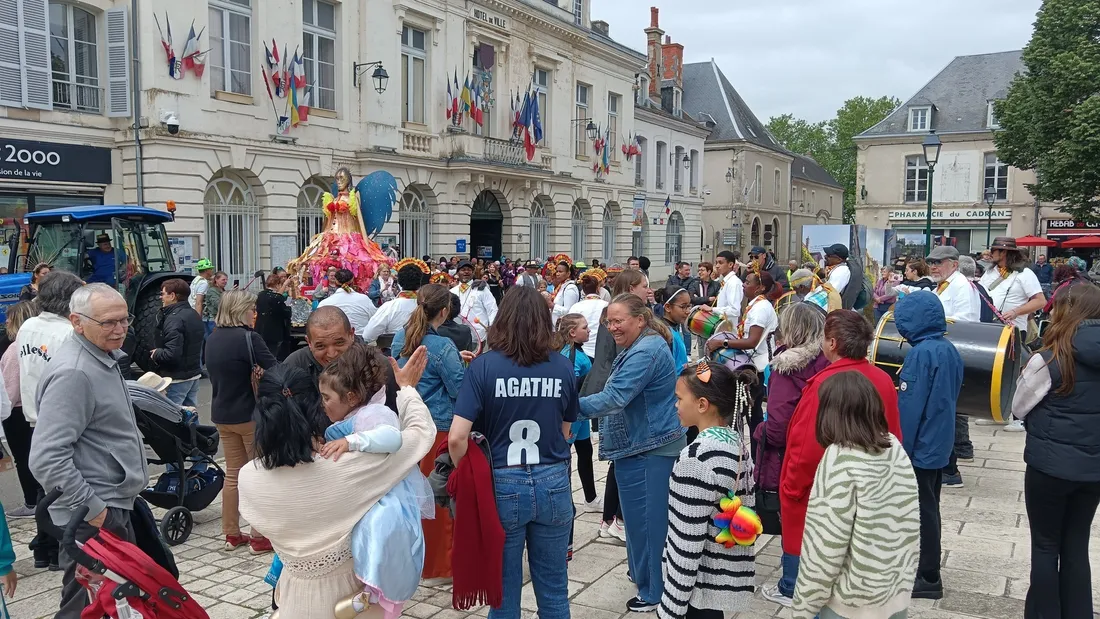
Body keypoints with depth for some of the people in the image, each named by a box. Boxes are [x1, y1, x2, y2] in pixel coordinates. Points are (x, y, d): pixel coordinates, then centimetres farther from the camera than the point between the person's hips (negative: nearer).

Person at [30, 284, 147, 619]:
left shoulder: (103, 356, 10)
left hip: (116, 507, 10)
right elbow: (47, 458, -28)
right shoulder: (73, 374, -22)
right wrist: (92, 509, -22)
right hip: (94, 519, -10)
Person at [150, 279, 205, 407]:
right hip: (194, 374, 9)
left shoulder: (174, 319, -20)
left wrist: (156, 353, -8)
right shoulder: (194, 315, 9)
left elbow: (172, 354, -27)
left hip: (177, 378, -9)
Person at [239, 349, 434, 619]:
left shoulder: (248, 478, -19)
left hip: (295, 594, 2)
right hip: (344, 592, -2)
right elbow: (422, 432, -18)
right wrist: (407, 387, -2)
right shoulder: (345, 468, -30)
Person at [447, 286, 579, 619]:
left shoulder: (483, 366, -11)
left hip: (503, 484, -2)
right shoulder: (564, 367, -2)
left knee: (505, 588, 14)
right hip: (553, 483, 2)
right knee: (554, 587, 17)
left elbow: (457, 438, -15)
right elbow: (564, 431, 9)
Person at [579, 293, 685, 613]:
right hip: (640, 446, 11)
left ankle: (655, 591, 12)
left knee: (650, 520, -1)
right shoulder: (637, 348, 14)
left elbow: (614, 397, -28)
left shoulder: (647, 352, -22)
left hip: (651, 450, -11)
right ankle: (647, 578, 34)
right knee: (643, 518, 20)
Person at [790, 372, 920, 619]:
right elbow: (910, 526, 4)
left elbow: (826, 546, -20)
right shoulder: (896, 448, -3)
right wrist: (902, 580, 15)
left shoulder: (841, 459, -22)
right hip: (897, 596, 6)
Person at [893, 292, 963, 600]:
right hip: (940, 444, 9)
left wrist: (900, 449, -16)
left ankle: (928, 578, 13)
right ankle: (927, 569, 31)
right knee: (929, 508, 19)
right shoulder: (950, 350, 5)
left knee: (922, 511, 3)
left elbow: (910, 407, -22)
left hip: (920, 446, -9)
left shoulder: (921, 353, -22)